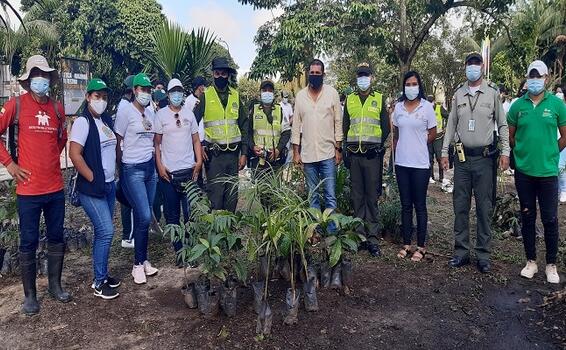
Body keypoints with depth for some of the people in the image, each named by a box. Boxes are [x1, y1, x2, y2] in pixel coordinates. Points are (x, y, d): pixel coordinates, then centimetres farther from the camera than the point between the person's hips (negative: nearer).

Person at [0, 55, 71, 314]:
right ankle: (30, 294, 21)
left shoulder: (57, 108, 7)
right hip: (29, 188, -4)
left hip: (55, 187, 4)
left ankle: (55, 286, 29)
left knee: (56, 238, 13)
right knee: (29, 242, 6)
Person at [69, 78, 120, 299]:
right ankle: (99, 283, 4)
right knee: (106, 231, -9)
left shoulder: (106, 120, 11)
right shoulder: (83, 122, -12)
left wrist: (112, 175, 14)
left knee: (103, 232, 13)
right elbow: (75, 155, -19)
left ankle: (102, 275, 25)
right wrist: (94, 179, -15)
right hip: (92, 189, -8)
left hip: (109, 185, 8)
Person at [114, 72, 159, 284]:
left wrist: (157, 164, 13)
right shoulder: (126, 111, -8)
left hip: (150, 167, 6)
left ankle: (142, 260, 20)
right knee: (144, 217, -10)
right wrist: (121, 167, 0)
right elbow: (116, 142, -5)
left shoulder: (150, 112, 11)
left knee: (143, 217, 9)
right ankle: (138, 264, 6)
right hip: (133, 170, -6)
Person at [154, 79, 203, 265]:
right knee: (172, 214, 6)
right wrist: (159, 165, -6)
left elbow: (196, 139, 11)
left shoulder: (189, 113, 9)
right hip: (168, 172, -1)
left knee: (191, 212, 1)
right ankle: (179, 250, 18)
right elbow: (157, 142, 1)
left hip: (189, 169, 2)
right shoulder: (161, 114, 1)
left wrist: (199, 161, 0)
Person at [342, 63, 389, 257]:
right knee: (357, 197, 6)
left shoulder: (379, 99, 7)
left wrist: (376, 146, 1)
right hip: (354, 155, 2)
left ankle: (372, 238, 4)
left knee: (372, 197, -2)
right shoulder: (349, 99, 13)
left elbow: (386, 128, 7)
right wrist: (349, 147, 5)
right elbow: (345, 126, 14)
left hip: (372, 155, -2)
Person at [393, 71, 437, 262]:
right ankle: (406, 244, 19)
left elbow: (432, 134, 3)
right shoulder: (398, 107, 7)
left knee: (420, 206, 4)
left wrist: (418, 146, 5)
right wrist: (397, 153, 11)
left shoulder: (427, 106, -3)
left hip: (420, 164, -3)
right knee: (405, 205, 10)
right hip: (401, 163, 3)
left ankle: (421, 246, 14)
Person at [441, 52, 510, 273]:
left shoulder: (493, 93, 2)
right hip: (462, 157, 3)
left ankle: (483, 255, 13)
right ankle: (461, 252, 17)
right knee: (460, 207, 6)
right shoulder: (458, 94, 10)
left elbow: (502, 124, 4)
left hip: (485, 157, -2)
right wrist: (445, 151, 7)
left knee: (484, 208, 3)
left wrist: (505, 152, -5)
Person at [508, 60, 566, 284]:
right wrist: (523, 153, 10)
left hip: (548, 171, -1)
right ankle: (531, 261, 24)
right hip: (523, 171, 2)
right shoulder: (518, 105, 2)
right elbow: (510, 136, 10)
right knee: (527, 217, 10)